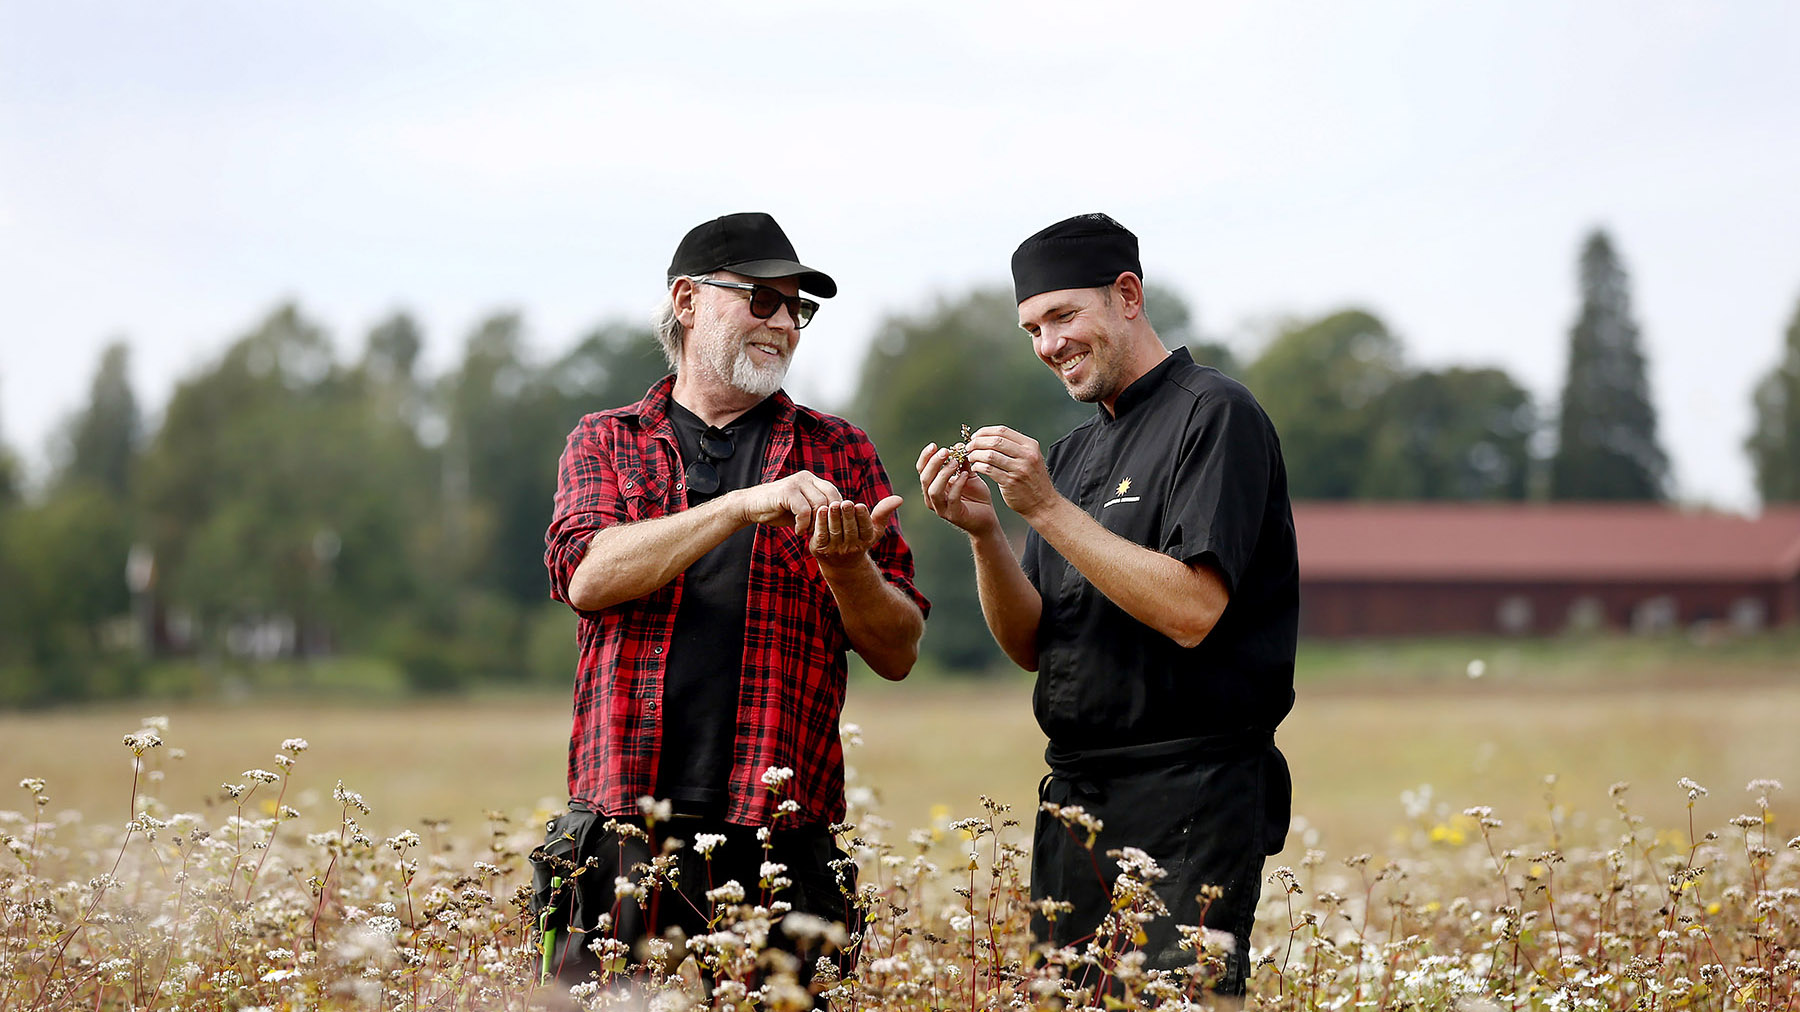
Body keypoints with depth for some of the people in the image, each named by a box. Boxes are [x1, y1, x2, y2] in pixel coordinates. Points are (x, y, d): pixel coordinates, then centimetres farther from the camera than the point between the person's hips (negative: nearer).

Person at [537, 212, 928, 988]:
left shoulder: (837, 454, 15)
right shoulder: (606, 442, 14)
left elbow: (898, 653, 11)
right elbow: (586, 576, -7)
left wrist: (845, 565, -10)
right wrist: (746, 505, -16)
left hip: (780, 841, 1)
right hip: (626, 830, -1)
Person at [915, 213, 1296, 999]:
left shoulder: (1213, 415, -6)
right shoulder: (1072, 454, 18)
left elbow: (1192, 610, -18)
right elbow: (1030, 646, 13)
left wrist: (1047, 508, -15)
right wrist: (984, 534, -4)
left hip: (1188, 808, -8)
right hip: (1074, 801, 8)